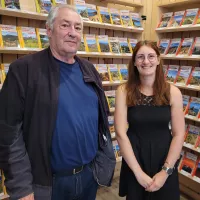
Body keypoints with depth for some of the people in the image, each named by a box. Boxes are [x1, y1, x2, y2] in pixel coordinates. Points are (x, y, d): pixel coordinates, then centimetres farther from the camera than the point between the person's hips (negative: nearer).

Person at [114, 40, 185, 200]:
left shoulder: (173, 92, -7)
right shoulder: (124, 91, -10)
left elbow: (179, 134, -6)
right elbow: (121, 133, -13)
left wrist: (165, 171, -12)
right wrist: (138, 172, -15)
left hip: (164, 160, 1)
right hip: (134, 159, 0)